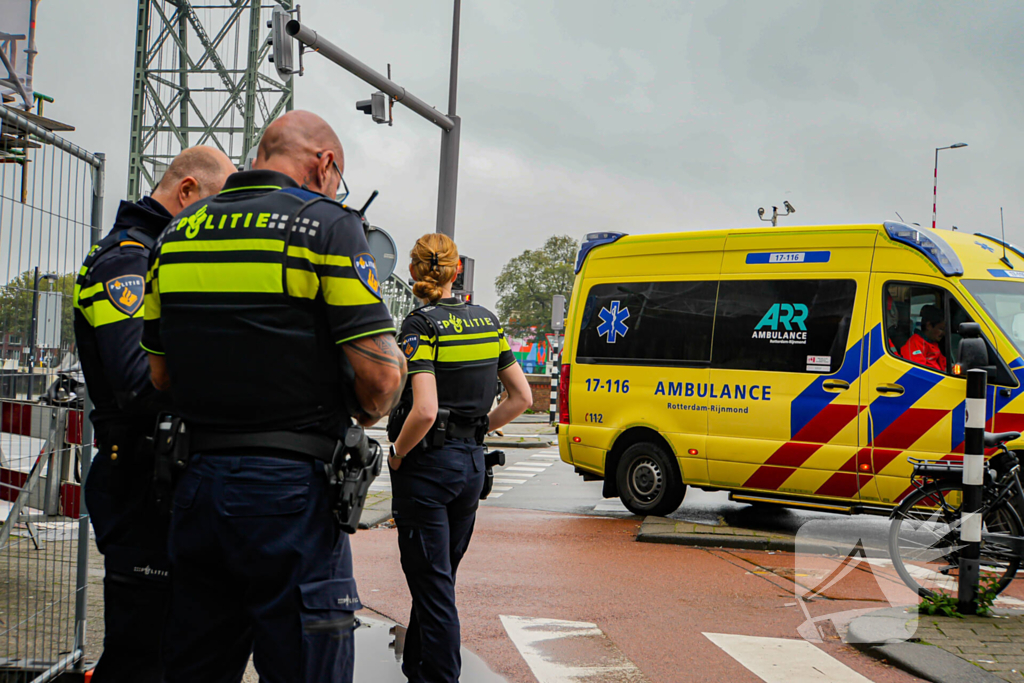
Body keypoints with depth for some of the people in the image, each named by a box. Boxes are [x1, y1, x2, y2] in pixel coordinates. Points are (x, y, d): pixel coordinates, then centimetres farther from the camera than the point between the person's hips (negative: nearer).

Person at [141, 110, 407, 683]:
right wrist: (367, 413, 7)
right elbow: (381, 375, -13)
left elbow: (161, 376, 15)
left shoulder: (176, 235, 12)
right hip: (289, 490, -6)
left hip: (196, 483, 6)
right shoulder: (327, 225, -7)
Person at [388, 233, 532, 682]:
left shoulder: (421, 325, -15)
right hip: (472, 462, 7)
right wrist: (477, 431, 13)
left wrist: (397, 453, -10)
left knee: (433, 587, 0)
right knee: (438, 578, 20)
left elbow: (425, 410, -25)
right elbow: (521, 398, 8)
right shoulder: (487, 322, 6)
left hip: (426, 465, -7)